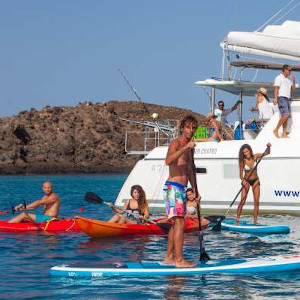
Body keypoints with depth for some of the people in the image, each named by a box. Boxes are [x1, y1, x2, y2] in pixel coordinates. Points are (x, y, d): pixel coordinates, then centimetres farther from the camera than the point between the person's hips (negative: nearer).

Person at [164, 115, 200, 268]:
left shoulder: (190, 148, 19)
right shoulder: (176, 143, -10)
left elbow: (191, 170, 28)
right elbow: (168, 161, -30)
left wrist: (195, 190, 28)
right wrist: (184, 148, -37)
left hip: (181, 188, 10)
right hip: (173, 187, -10)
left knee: (175, 223, 13)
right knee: (179, 222, -13)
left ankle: (169, 257, 19)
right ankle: (179, 260, -15)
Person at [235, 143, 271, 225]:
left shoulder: (255, 157, -8)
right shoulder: (242, 161, -15)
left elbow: (267, 153, -6)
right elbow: (241, 173, -15)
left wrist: (268, 147, -25)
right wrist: (243, 180, -33)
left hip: (255, 181, 3)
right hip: (246, 181, -3)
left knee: (257, 202, -1)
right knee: (242, 202, -10)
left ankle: (255, 221, 3)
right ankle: (237, 220, -5)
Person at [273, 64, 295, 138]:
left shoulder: (288, 79, 20)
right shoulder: (279, 78, -5)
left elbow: (292, 88, 18)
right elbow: (276, 88, -12)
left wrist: (293, 81, 4)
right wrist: (275, 98, -21)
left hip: (287, 99, 9)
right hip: (281, 98, -9)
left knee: (286, 117, 3)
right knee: (285, 115, -19)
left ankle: (284, 134, 2)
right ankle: (276, 130, -12)